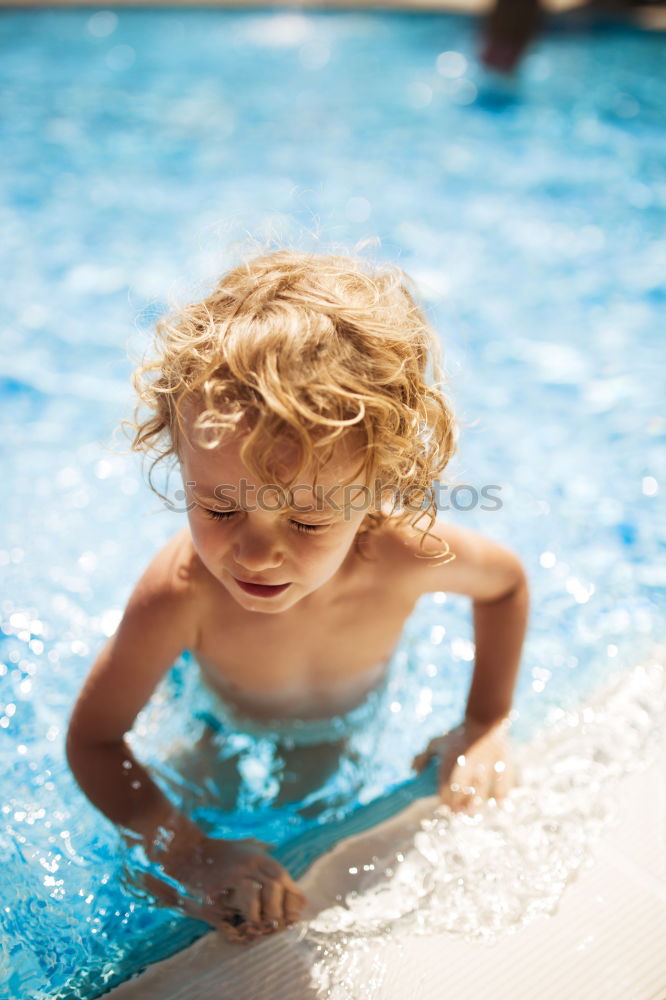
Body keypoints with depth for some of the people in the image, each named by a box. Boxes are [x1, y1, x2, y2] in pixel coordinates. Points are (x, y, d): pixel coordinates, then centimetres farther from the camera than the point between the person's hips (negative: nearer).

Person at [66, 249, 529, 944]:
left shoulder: (407, 556, -39)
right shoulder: (182, 592, -44)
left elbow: (506, 581, -13)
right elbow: (91, 738, -29)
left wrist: (487, 724, -14)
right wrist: (193, 856, -39)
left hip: (357, 726, 2)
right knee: (149, 886, 17)